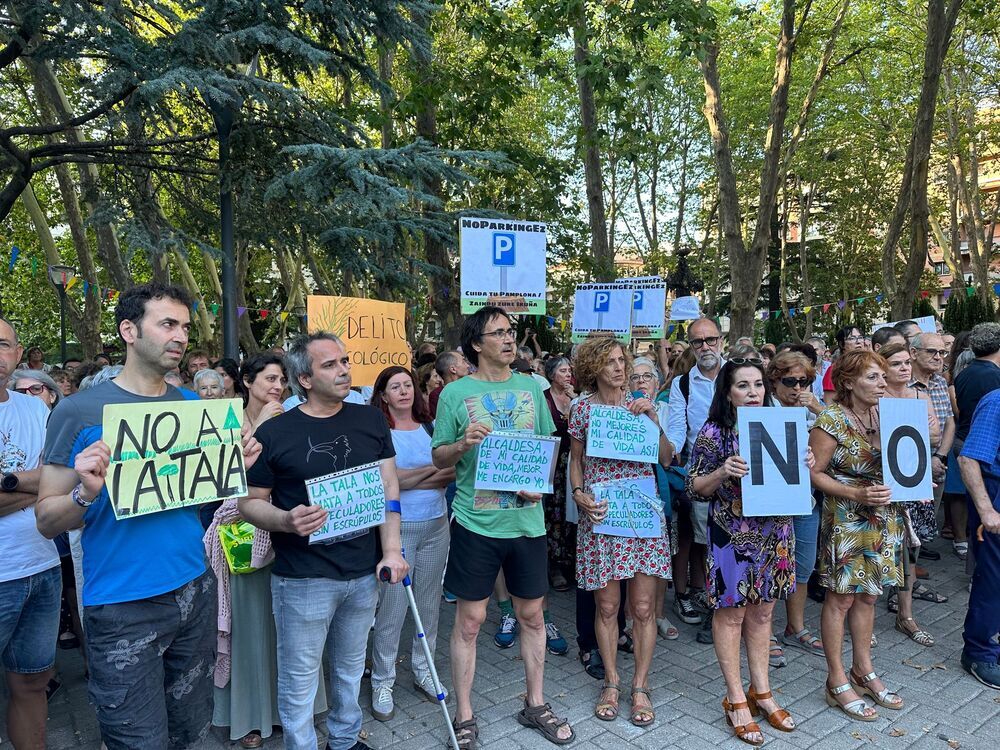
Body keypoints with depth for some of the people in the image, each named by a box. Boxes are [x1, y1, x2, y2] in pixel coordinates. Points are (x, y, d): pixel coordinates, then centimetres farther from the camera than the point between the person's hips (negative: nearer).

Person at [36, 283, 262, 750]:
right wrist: (86, 493, -27)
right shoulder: (80, 411, -9)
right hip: (124, 609, -4)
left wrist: (237, 467, -6)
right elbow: (47, 520, -7)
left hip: (195, 591, 5)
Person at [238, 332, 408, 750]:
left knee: (350, 668, 20)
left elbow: (388, 488, 3)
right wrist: (286, 521, -24)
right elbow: (249, 503, -3)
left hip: (364, 573, 4)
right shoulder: (274, 432, -8)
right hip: (303, 578, -3)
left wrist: (392, 550, -5)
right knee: (299, 679, 9)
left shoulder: (371, 421, 2)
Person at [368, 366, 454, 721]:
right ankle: (382, 682, 18)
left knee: (429, 602, 13)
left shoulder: (430, 428, 8)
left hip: (436, 526, 4)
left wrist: (407, 479, -11)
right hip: (397, 528, -4)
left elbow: (449, 475, 3)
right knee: (392, 608, 0)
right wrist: (431, 469, -11)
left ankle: (422, 670, 30)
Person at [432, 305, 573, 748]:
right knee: (469, 619, 6)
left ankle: (535, 705, 34)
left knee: (532, 615, 14)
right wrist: (462, 444, -21)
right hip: (477, 522, -3)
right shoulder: (456, 393, -4)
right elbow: (439, 458, -1)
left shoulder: (531, 388, 6)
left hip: (528, 519, 3)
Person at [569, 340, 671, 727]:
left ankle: (640, 686, 21)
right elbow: (576, 460, 9)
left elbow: (665, 459, 2)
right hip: (599, 514, -1)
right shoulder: (582, 409, 1)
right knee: (607, 606, 7)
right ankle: (611, 682, 26)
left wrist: (653, 419, -11)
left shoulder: (640, 404, 3)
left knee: (643, 606, 4)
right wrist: (579, 494, -8)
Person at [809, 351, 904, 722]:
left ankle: (863, 671, 32)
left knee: (868, 595, 16)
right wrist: (856, 494, -23)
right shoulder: (832, 420, -15)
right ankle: (837, 682, 16)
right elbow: (814, 472, -14)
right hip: (845, 521, -7)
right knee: (841, 598, 3)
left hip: (883, 519, 7)